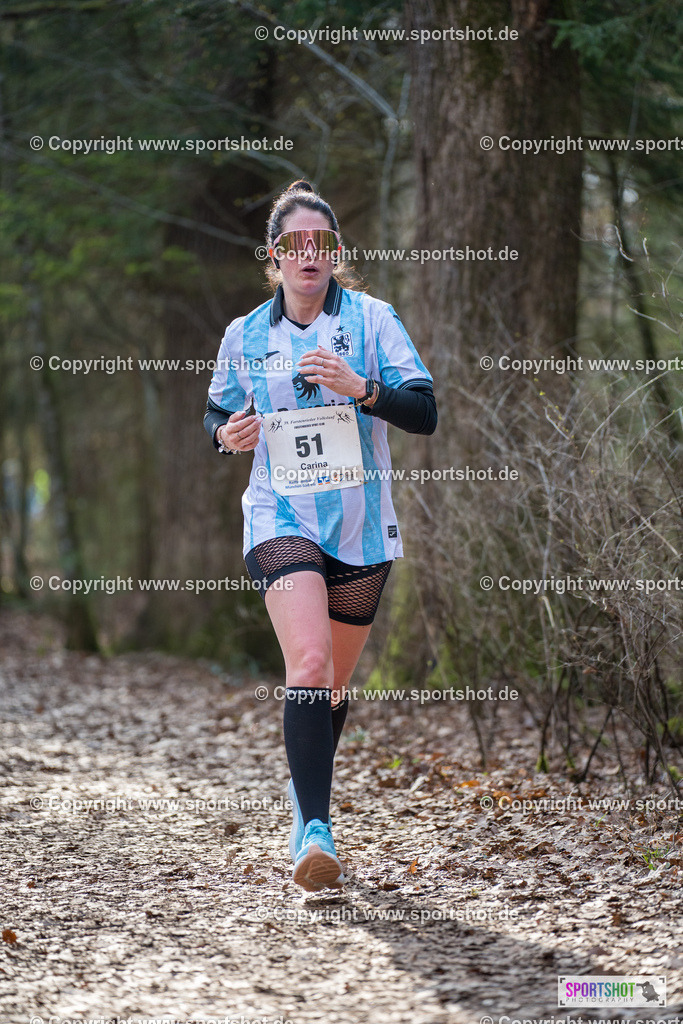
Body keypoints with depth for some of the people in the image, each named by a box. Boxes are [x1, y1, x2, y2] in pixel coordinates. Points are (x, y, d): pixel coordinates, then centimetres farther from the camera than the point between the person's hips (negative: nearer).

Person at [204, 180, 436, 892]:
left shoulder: (371, 319, 1)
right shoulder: (244, 336, 6)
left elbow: (424, 412, -5)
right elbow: (216, 414, 21)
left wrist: (359, 387, -22)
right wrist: (228, 434, -3)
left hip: (361, 525, 1)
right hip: (281, 519, -1)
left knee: (335, 681, 12)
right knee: (309, 664, -22)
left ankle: (305, 795, 39)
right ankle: (315, 831, -27)